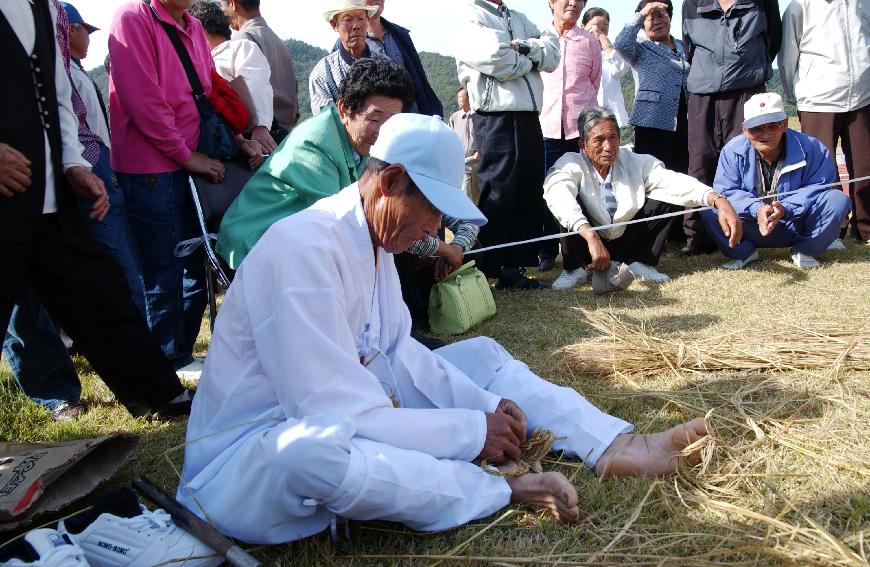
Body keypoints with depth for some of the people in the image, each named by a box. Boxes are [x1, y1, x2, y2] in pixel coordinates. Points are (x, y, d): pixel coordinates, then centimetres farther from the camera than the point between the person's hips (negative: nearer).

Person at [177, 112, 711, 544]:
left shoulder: (373, 238, 2)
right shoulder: (304, 250, -28)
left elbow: (399, 353, 6)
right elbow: (334, 416, -31)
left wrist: (487, 403, -8)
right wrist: (474, 431, -22)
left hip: (344, 417, 9)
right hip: (253, 449, -9)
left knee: (481, 355, 7)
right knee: (311, 450, -43)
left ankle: (617, 447, -5)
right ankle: (502, 489, -21)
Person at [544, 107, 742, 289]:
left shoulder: (634, 162, -9)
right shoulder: (571, 164, -19)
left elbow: (673, 181, -22)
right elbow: (557, 196, -41)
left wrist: (718, 201, -39)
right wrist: (591, 238, -55)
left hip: (626, 242, 3)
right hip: (585, 245, -3)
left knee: (668, 198, -13)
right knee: (570, 205, -30)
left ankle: (641, 262, -1)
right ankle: (575, 269, -14)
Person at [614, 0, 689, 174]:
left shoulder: (684, 47, 19)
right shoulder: (641, 49, 6)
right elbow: (621, 44, -16)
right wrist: (641, 14, -10)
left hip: (684, 123, 5)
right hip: (653, 122, -4)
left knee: (682, 172, 3)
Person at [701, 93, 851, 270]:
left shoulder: (810, 148, -13)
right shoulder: (733, 151, -12)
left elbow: (818, 187, -15)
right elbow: (725, 191, -15)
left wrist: (785, 208, -33)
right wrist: (756, 208, -33)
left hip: (796, 224, 1)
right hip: (753, 231, 0)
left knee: (838, 200, -24)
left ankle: (804, 251, -3)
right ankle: (744, 253, -2)